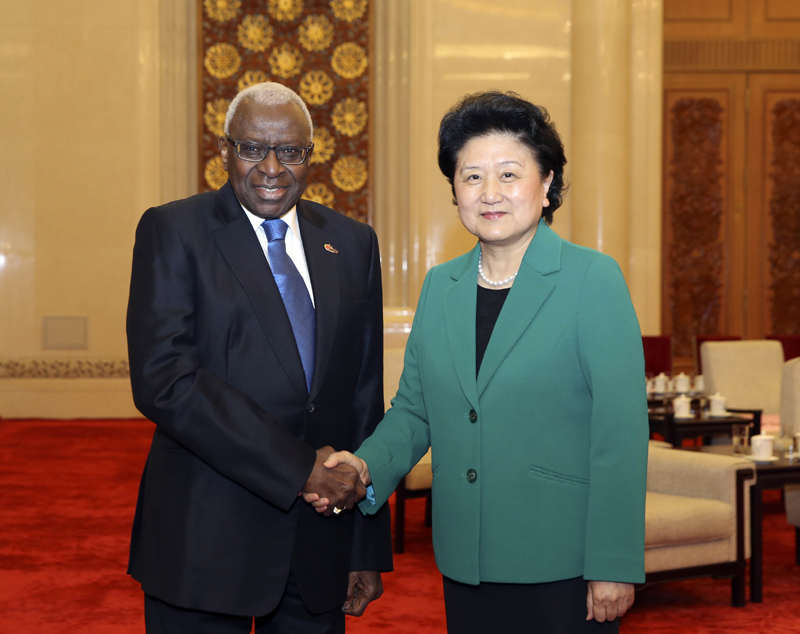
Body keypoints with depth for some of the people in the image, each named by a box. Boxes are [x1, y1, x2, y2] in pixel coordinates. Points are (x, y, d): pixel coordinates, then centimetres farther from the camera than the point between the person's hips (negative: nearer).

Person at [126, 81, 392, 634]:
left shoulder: (352, 244, 10)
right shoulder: (173, 231, -3)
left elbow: (365, 396, 10)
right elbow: (163, 380, -15)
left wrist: (368, 551, 7)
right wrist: (297, 467, -19)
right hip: (205, 541, -3)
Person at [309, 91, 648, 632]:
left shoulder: (593, 279, -7)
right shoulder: (440, 286, 10)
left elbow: (620, 432, -11)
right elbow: (414, 409, 15)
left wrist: (613, 567, -14)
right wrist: (368, 465, -5)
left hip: (561, 567, -5)